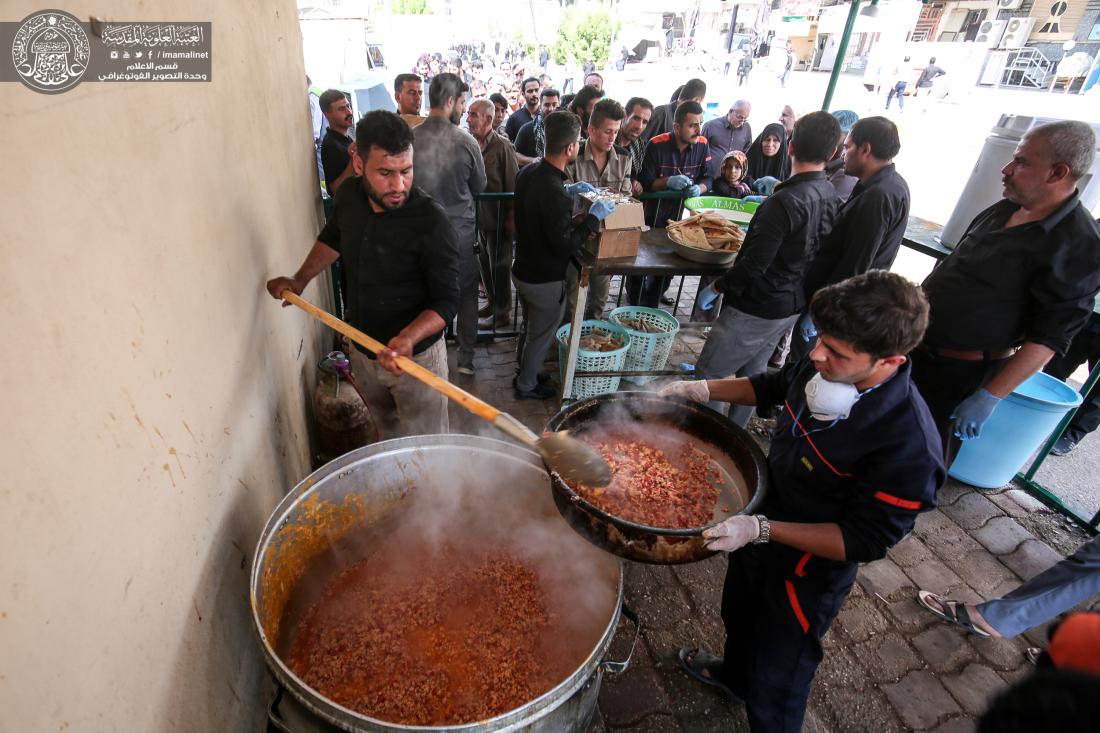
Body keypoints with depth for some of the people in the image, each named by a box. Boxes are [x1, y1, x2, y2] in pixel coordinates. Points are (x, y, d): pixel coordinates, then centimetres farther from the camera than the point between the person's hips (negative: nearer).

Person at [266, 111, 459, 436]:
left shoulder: (431, 221, -25)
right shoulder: (349, 195, -6)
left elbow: (446, 300, -22)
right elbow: (333, 237, 16)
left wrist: (409, 337, -38)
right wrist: (300, 279, 8)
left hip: (417, 354, -6)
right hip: (362, 348, 6)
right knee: (386, 426, 29)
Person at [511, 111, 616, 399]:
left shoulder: (529, 171, -3)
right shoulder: (555, 194, -31)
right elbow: (566, 246, -26)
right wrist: (594, 216, -17)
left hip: (522, 269, 8)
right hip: (545, 280, -8)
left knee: (529, 328, 27)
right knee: (540, 336, 14)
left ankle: (523, 372, 47)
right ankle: (526, 386, 33)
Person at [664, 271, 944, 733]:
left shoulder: (909, 448, -36)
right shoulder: (828, 368, -19)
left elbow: (865, 542, -26)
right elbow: (775, 386, 3)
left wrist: (762, 530, -34)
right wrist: (702, 389, -7)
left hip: (810, 569, -7)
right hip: (760, 525, 7)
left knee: (775, 683, 18)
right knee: (739, 616, 35)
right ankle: (734, 675, 66)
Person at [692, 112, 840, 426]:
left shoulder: (785, 201, -24)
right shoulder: (830, 196, 1)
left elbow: (754, 264, -25)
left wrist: (716, 288, -12)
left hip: (758, 308, -9)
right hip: (794, 305, 9)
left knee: (708, 372, 4)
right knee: (752, 373, 21)